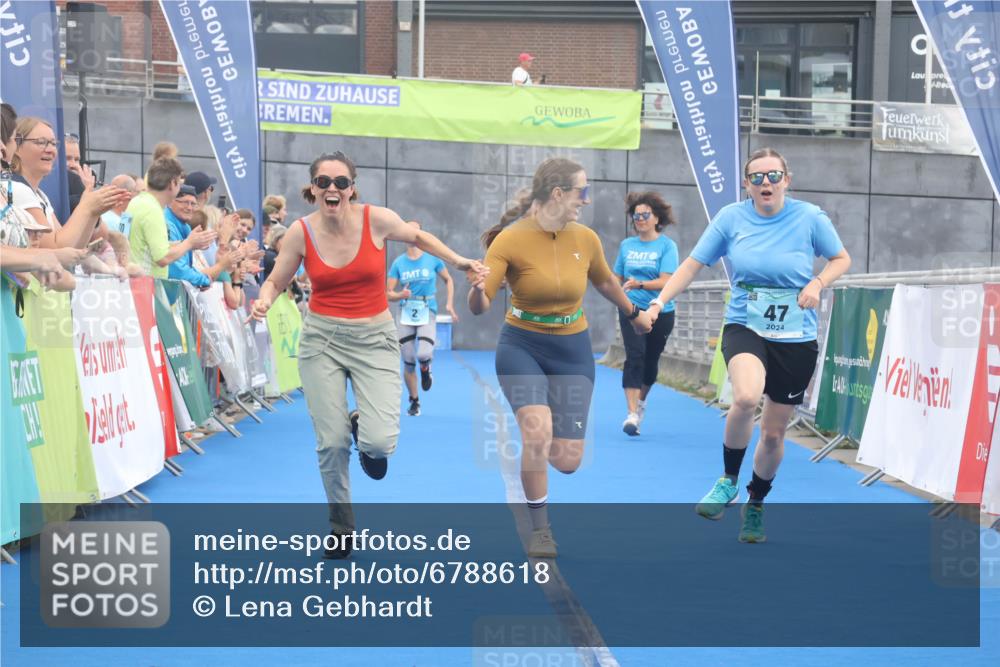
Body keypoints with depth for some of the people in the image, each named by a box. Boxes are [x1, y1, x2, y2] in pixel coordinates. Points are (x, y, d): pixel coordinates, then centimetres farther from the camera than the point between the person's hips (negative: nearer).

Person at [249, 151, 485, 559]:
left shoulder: (377, 219, -10)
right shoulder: (300, 232, -7)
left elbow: (418, 238, 11)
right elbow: (276, 282, 5)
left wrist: (458, 262, 3)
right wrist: (264, 302, -16)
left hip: (374, 339, -1)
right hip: (322, 338, 1)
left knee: (379, 442, -16)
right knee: (331, 443, 1)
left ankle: (366, 435, 24)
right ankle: (341, 525, 25)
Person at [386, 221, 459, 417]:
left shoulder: (433, 259, -2)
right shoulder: (398, 263, 1)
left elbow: (448, 280, 11)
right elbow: (389, 293, 1)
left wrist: (449, 304, 1)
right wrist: (401, 295, -20)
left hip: (428, 314, -2)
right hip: (406, 315, 2)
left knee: (423, 354, -23)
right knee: (408, 362, 2)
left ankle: (425, 369, 15)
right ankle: (414, 401, 20)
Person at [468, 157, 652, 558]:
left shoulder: (585, 238, -4)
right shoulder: (510, 240, -15)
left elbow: (604, 281, 19)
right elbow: (479, 307, -20)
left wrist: (634, 314, 32)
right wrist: (477, 289, -43)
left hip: (573, 351, 3)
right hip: (522, 347, -3)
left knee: (567, 461, -3)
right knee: (538, 429, -27)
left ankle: (539, 447, 37)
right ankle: (540, 530, -5)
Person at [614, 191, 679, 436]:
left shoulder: (667, 245, -4)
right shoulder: (626, 245, 7)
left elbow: (665, 282, -14)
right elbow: (617, 278, 17)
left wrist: (640, 284, -29)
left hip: (661, 313, -1)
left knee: (651, 361, 11)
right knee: (635, 356, -16)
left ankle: (641, 400, 40)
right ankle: (632, 414, -18)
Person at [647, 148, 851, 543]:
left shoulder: (810, 217, -5)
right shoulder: (731, 218, -4)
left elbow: (841, 259, 8)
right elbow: (693, 264, 1)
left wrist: (817, 284, -12)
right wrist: (659, 301, -11)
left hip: (796, 339, 1)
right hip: (744, 328, -1)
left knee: (773, 433, 8)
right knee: (746, 397, -33)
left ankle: (755, 505, 36)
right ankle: (728, 481, -7)